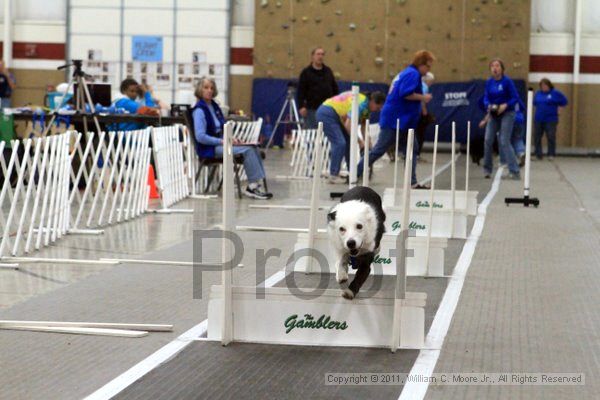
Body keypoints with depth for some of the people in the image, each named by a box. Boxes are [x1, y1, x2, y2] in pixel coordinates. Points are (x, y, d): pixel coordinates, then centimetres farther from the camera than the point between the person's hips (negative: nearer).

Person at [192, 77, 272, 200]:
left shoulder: (214, 106, 14)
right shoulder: (199, 110, -12)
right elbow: (200, 137, -20)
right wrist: (222, 141, -20)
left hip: (220, 142, 8)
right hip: (209, 148, -8)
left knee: (253, 148, -10)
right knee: (247, 150, -22)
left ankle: (255, 185, -14)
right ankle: (253, 186, -17)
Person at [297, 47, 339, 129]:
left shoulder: (328, 71, 14)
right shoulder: (306, 72, 1)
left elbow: (335, 88, 18)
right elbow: (301, 91, -4)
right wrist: (301, 106, -14)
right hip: (312, 109, -4)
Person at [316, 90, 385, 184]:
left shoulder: (366, 107, 7)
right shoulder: (361, 104, -24)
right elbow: (348, 125, -28)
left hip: (335, 116, 11)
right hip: (326, 114, -11)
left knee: (348, 142, 10)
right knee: (340, 143, -18)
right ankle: (333, 176, -17)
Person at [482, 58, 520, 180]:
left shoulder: (507, 81, -12)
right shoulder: (489, 82, 2)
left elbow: (515, 98, -11)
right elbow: (486, 98, 5)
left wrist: (505, 105, -25)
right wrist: (488, 105, -15)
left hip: (507, 114, -5)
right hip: (493, 114, 5)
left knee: (504, 142, -13)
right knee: (488, 140, 0)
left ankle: (515, 172, -10)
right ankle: (487, 169, 15)